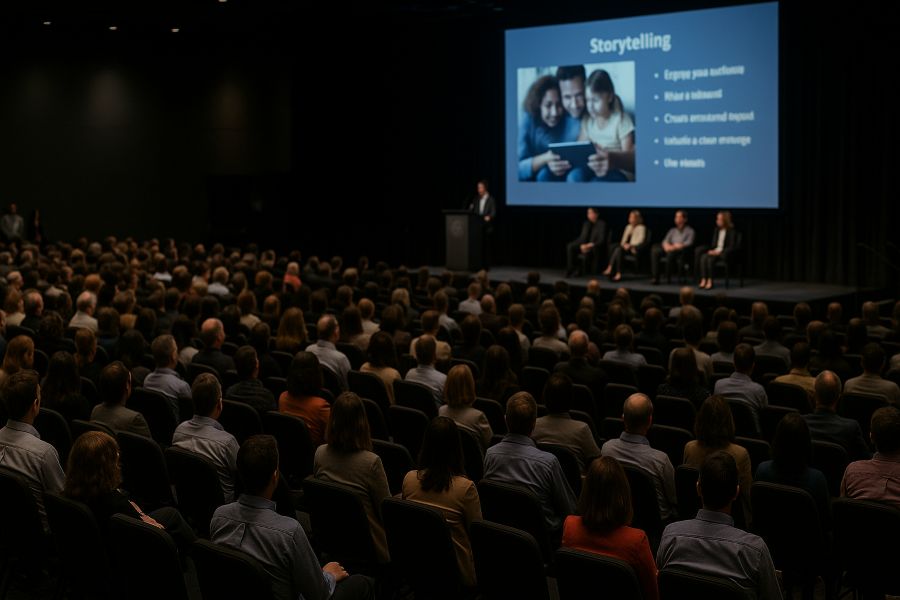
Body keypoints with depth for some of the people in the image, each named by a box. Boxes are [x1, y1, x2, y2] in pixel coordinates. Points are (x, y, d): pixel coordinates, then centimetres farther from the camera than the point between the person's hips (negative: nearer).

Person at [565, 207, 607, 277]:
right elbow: (582, 237, 9)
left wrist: (590, 245, -29)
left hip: (597, 247, -6)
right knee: (570, 246, -19)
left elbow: (601, 240, -17)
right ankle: (571, 269, -19)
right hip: (585, 245, 6)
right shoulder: (586, 224, 11)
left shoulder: (602, 224, -8)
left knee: (588, 251, -41)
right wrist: (582, 245, -14)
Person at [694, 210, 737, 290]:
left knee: (710, 259, -33)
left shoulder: (731, 231, -6)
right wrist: (712, 250, -5)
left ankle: (710, 282, -28)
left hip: (724, 253, -6)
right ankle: (703, 280, -32)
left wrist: (719, 252, -20)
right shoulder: (717, 230, 15)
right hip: (715, 251, 6)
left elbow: (731, 247, -11)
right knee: (703, 257, -25)